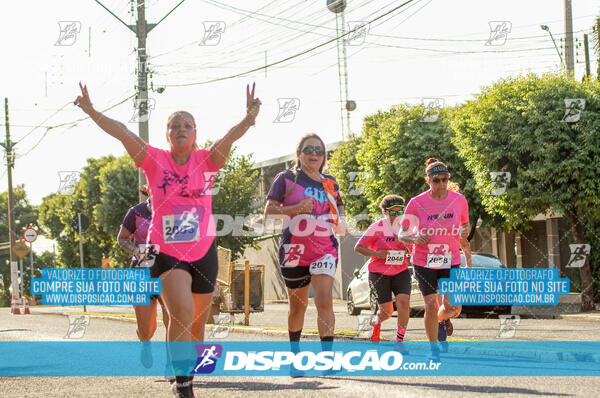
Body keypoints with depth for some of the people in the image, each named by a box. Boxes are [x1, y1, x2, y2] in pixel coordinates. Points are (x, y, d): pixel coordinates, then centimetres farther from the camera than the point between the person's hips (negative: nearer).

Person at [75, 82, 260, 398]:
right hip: (166, 250, -2)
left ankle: (190, 371, 34)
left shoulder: (206, 160, -1)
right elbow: (121, 132, -13)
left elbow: (230, 137, -19)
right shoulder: (154, 160, -3)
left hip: (203, 250, 2)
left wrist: (249, 118, -39)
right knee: (182, 312, -23)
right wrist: (91, 111, -24)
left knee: (196, 323, 12)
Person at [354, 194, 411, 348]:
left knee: (403, 301, -19)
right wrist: (376, 254, -21)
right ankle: (376, 322, 34)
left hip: (400, 272, 3)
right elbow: (358, 248, -7)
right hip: (379, 273, -3)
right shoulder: (376, 228, -9)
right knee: (387, 311, -4)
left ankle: (399, 340, -9)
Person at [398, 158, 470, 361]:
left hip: (451, 261, 1)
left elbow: (465, 223, 14)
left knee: (453, 307, -9)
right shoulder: (416, 203, -10)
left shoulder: (459, 200, -3)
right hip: (423, 262, -1)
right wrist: (414, 239, -26)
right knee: (431, 306, -5)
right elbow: (401, 234, -4)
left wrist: (465, 231, -10)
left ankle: (441, 319, 28)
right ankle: (434, 348, 14)